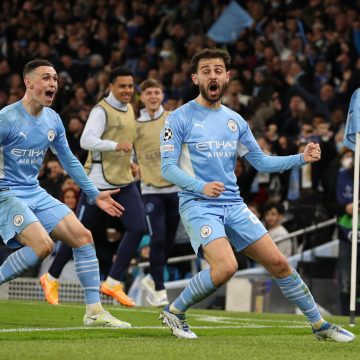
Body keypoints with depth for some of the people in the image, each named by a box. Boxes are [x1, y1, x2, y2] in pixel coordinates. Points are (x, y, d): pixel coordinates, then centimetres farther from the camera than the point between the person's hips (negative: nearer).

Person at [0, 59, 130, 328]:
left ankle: (95, 311, 2)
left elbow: (69, 161, 19)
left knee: (83, 236, -2)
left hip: (35, 193, 8)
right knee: (43, 245, -27)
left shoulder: (53, 120, 7)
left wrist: (94, 194, 19)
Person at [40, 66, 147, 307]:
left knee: (138, 227, -12)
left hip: (124, 181, 7)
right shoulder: (102, 111, -12)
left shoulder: (129, 109, 14)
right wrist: (116, 146, -35)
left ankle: (114, 283, -7)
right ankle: (52, 279, 21)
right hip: (99, 182, -7)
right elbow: (86, 140, -25)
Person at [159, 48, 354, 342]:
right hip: (198, 205, -6)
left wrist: (302, 158, 3)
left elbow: (261, 162, 18)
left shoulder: (235, 121, 12)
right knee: (226, 266, -27)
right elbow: (167, 167, -11)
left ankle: (320, 325, 16)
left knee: (278, 263, 3)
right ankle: (174, 312, -6)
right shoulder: (181, 118, -5)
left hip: (233, 205, 6)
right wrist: (201, 187, -27)